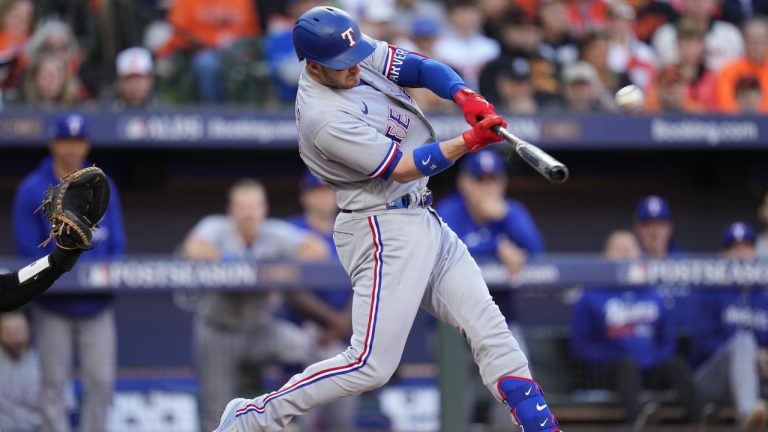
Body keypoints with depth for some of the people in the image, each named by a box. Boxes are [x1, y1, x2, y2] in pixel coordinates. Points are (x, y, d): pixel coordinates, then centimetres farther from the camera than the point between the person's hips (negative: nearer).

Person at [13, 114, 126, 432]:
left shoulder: (103, 188, 9)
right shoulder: (32, 190, -2)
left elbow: (116, 243, 8)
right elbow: (28, 250, -5)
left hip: (96, 305, 2)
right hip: (54, 307, -2)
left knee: (101, 382, -1)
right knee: (54, 384, 0)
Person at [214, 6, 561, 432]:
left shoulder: (359, 56, 2)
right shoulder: (325, 118, -23)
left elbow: (424, 68, 6)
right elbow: (402, 169, -21)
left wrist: (465, 96, -15)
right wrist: (470, 141, -27)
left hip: (425, 222, 9)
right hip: (385, 231, -9)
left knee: (490, 331, 6)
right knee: (371, 365, -14)